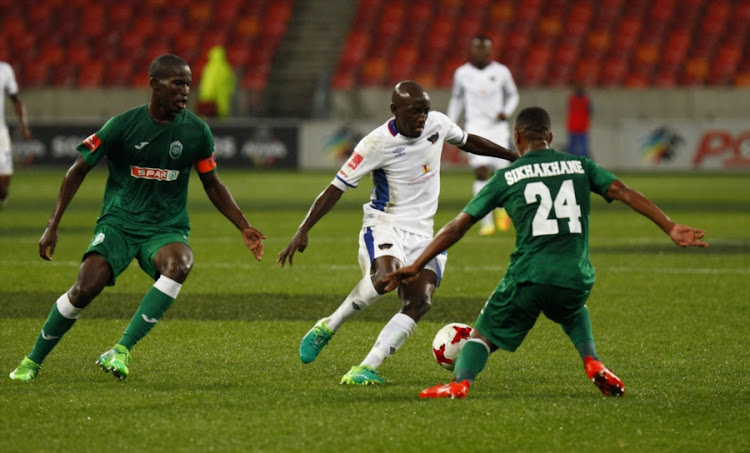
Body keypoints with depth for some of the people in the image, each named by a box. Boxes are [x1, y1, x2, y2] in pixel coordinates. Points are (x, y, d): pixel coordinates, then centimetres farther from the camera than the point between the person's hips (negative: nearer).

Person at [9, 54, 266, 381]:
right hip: (119, 223, -1)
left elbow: (212, 185, 15)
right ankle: (33, 361, 1)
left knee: (179, 263, -35)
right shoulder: (123, 125, -7)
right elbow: (78, 171, 0)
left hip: (167, 229, 1)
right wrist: (52, 227, -5)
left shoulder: (197, 131, 0)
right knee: (85, 288, -23)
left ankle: (123, 349, -33)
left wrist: (244, 228, 7)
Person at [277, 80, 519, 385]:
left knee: (419, 302, -15)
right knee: (386, 275, -35)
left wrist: (514, 157, 29)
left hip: (422, 231, 5)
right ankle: (327, 328, -13)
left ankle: (367, 368, -18)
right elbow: (337, 188, -14)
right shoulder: (378, 143, -16)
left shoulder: (437, 124, -1)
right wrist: (303, 230, -21)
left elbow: (468, 142, 22)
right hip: (384, 224, -5)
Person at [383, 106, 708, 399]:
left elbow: (458, 226, 9)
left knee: (483, 335, 14)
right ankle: (592, 362, 12)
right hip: (576, 279, 2)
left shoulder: (507, 178, 9)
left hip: (528, 277, -2)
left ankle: (460, 381, -16)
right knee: (574, 312, 38)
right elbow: (624, 193, 1)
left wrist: (416, 267, 13)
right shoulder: (580, 166, 13)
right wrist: (670, 228, 0)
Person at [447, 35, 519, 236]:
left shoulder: (501, 72, -1)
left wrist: (506, 112, -8)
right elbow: (456, 99, 13)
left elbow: (513, 95, 11)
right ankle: (486, 221, -10)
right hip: (475, 127, 0)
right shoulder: (462, 73, 2)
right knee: (481, 171, -13)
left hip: (497, 127, 0)